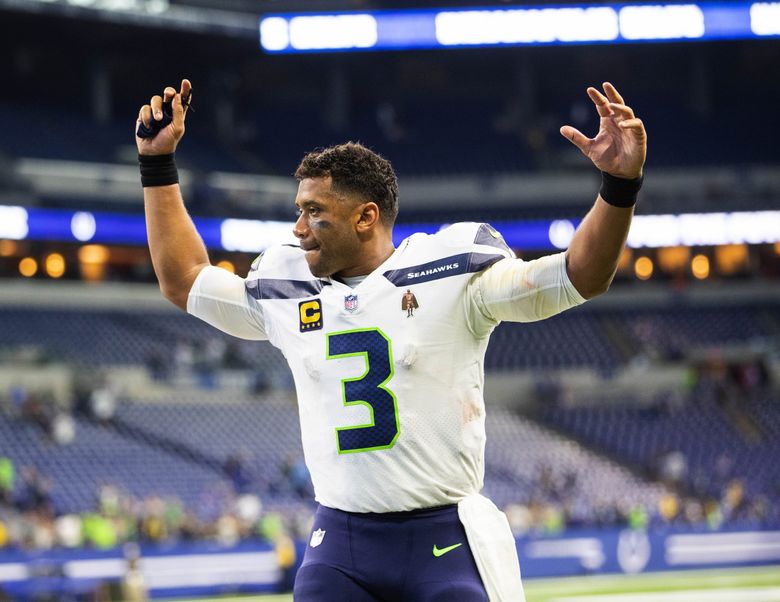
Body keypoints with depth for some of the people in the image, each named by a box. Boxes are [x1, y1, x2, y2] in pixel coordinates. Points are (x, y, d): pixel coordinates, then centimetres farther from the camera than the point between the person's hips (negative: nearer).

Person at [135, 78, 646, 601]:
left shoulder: (451, 273, -2)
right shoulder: (287, 294, 12)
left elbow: (579, 277, -9)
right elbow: (183, 279, 24)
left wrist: (620, 185, -23)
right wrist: (157, 163, 22)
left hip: (447, 542, -4)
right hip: (338, 548, 4)